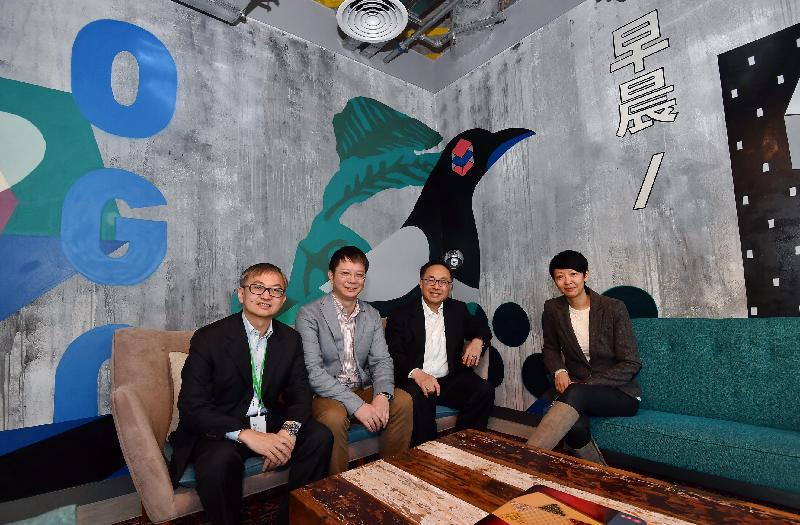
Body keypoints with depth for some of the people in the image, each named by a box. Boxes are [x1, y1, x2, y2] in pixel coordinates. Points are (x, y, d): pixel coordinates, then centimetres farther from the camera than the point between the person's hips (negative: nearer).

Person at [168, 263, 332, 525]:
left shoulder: (290, 339, 1)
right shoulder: (208, 338, -12)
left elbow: (300, 392, 1)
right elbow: (191, 406, -16)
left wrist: (289, 430, -22)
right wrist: (247, 435, -28)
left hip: (271, 423, 4)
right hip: (219, 428, -3)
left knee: (320, 437, -18)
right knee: (220, 460, -34)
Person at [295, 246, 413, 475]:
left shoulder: (372, 316, 7)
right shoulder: (309, 314, -11)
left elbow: (381, 360, 2)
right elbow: (312, 370, -19)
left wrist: (382, 395, -21)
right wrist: (357, 405, -26)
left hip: (362, 390, 5)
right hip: (325, 394, -5)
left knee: (403, 400, -17)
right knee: (334, 417, -34)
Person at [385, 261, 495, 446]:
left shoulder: (458, 310, 13)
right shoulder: (401, 315, 0)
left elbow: (482, 329, 26)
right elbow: (393, 355, -8)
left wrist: (478, 341, 0)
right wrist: (416, 373, -27)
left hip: (451, 381, 4)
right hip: (416, 382, -4)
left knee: (485, 390, -20)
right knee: (418, 397, -35)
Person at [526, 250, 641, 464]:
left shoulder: (614, 308, -10)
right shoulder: (553, 308, -1)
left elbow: (631, 364, -10)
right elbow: (550, 348, 15)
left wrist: (586, 384, -20)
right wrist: (559, 371, -8)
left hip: (620, 393, -2)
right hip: (576, 388, 3)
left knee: (575, 394, -37)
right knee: (575, 426, -34)